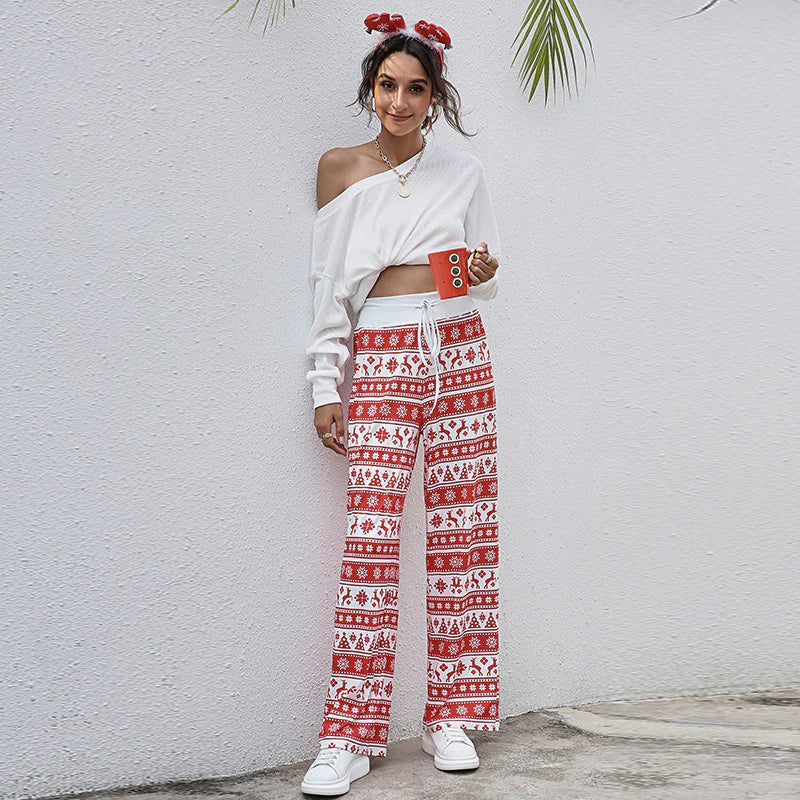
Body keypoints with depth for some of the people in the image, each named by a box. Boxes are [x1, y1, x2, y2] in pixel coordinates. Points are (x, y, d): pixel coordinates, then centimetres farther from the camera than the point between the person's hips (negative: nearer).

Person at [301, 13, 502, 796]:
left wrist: (482, 274, -8)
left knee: (461, 532, 1)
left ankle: (452, 716, 12)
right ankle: (348, 735, -2)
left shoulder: (463, 171, 10)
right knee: (370, 535, -9)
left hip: (459, 353, 2)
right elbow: (329, 285, 6)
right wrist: (326, 389, 1)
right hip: (380, 359, -2)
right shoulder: (340, 167, 7)